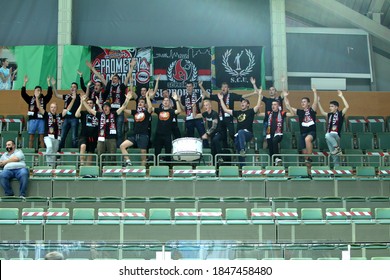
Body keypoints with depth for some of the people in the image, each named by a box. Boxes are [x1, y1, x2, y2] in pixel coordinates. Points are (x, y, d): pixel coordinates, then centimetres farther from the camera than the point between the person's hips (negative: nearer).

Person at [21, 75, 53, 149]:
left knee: (41, 137, 3)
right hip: (32, 119, 0)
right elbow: (23, 94, 0)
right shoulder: (30, 99, 8)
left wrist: (48, 82, -5)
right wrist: (25, 83, -7)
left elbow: (50, 93, -1)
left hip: (41, 119, 0)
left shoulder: (44, 99, 8)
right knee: (31, 137, 3)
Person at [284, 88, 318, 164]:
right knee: (304, 152, 0)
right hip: (303, 133, 5)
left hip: (312, 132, -5)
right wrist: (285, 97, 3)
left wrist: (315, 92, -22)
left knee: (307, 139, -37)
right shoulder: (299, 112, 12)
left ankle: (309, 158, -28)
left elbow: (316, 102, -12)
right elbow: (288, 106, 11)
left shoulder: (312, 110, 4)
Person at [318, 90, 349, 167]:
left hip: (336, 135, -6)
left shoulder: (340, 114, -3)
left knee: (327, 135, -37)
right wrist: (318, 102, 20)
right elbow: (322, 112, 25)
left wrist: (341, 96, -18)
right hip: (329, 136, 6)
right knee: (334, 155, 4)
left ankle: (337, 148, -24)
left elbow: (347, 107, -16)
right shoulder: (330, 115, 14)